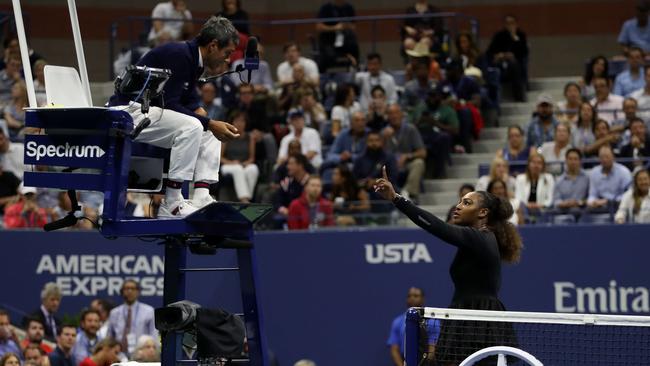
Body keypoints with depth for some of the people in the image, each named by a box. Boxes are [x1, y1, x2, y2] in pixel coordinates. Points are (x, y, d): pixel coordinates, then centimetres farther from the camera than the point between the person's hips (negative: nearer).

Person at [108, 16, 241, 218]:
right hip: (129, 109, -11)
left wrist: (204, 117, -6)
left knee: (210, 132, 8)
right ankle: (171, 204, -24)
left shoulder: (193, 58, 10)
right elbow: (169, 104, -24)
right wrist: (209, 123, -23)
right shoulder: (179, 55, -21)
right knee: (191, 126, -28)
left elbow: (190, 101, 15)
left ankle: (201, 197, -4)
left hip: (152, 110, 11)